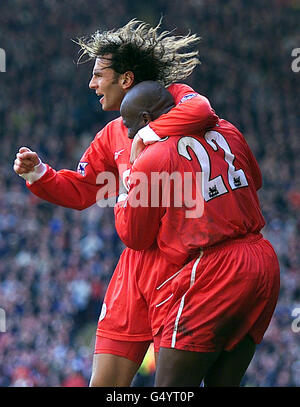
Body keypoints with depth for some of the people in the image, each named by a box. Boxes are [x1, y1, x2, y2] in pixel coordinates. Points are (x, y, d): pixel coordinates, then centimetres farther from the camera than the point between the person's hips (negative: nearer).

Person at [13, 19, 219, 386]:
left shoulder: (173, 98, -2)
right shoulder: (111, 136, 17)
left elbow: (201, 111, -26)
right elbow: (79, 192, 22)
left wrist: (149, 135, -20)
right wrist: (38, 174, 7)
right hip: (135, 262, 7)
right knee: (104, 383, 3)